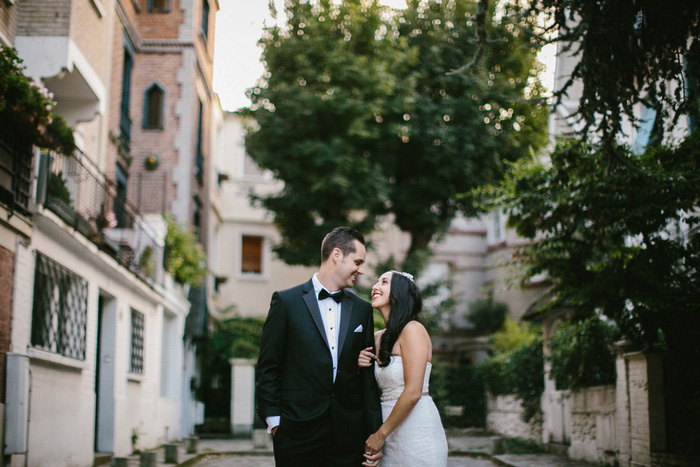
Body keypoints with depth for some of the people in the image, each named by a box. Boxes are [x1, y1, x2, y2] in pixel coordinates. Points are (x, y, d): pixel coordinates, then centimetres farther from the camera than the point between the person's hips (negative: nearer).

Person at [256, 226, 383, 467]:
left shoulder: (362, 309, 11)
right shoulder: (286, 301, 0)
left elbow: (368, 375, 10)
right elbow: (268, 368, 0)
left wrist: (375, 433, 5)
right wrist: (274, 421, -6)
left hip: (349, 435, 3)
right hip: (298, 434, -3)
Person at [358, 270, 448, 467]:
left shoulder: (413, 329, -12)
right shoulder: (378, 338, 10)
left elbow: (413, 392, -19)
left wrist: (381, 434, -13)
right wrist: (362, 367, -3)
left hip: (416, 431, -7)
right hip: (393, 436, 7)